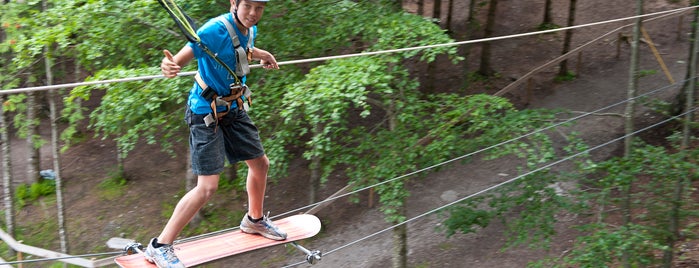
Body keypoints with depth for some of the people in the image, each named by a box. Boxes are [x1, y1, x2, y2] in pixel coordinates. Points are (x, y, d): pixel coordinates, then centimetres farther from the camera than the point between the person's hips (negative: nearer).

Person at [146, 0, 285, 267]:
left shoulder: (250, 30, 0)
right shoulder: (215, 30, -25)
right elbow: (185, 55, -40)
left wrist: (262, 54, 37)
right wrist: (171, 65, -62)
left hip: (234, 110, 8)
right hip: (206, 114, -8)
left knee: (260, 163, 18)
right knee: (207, 187, -14)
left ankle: (254, 220, 45)